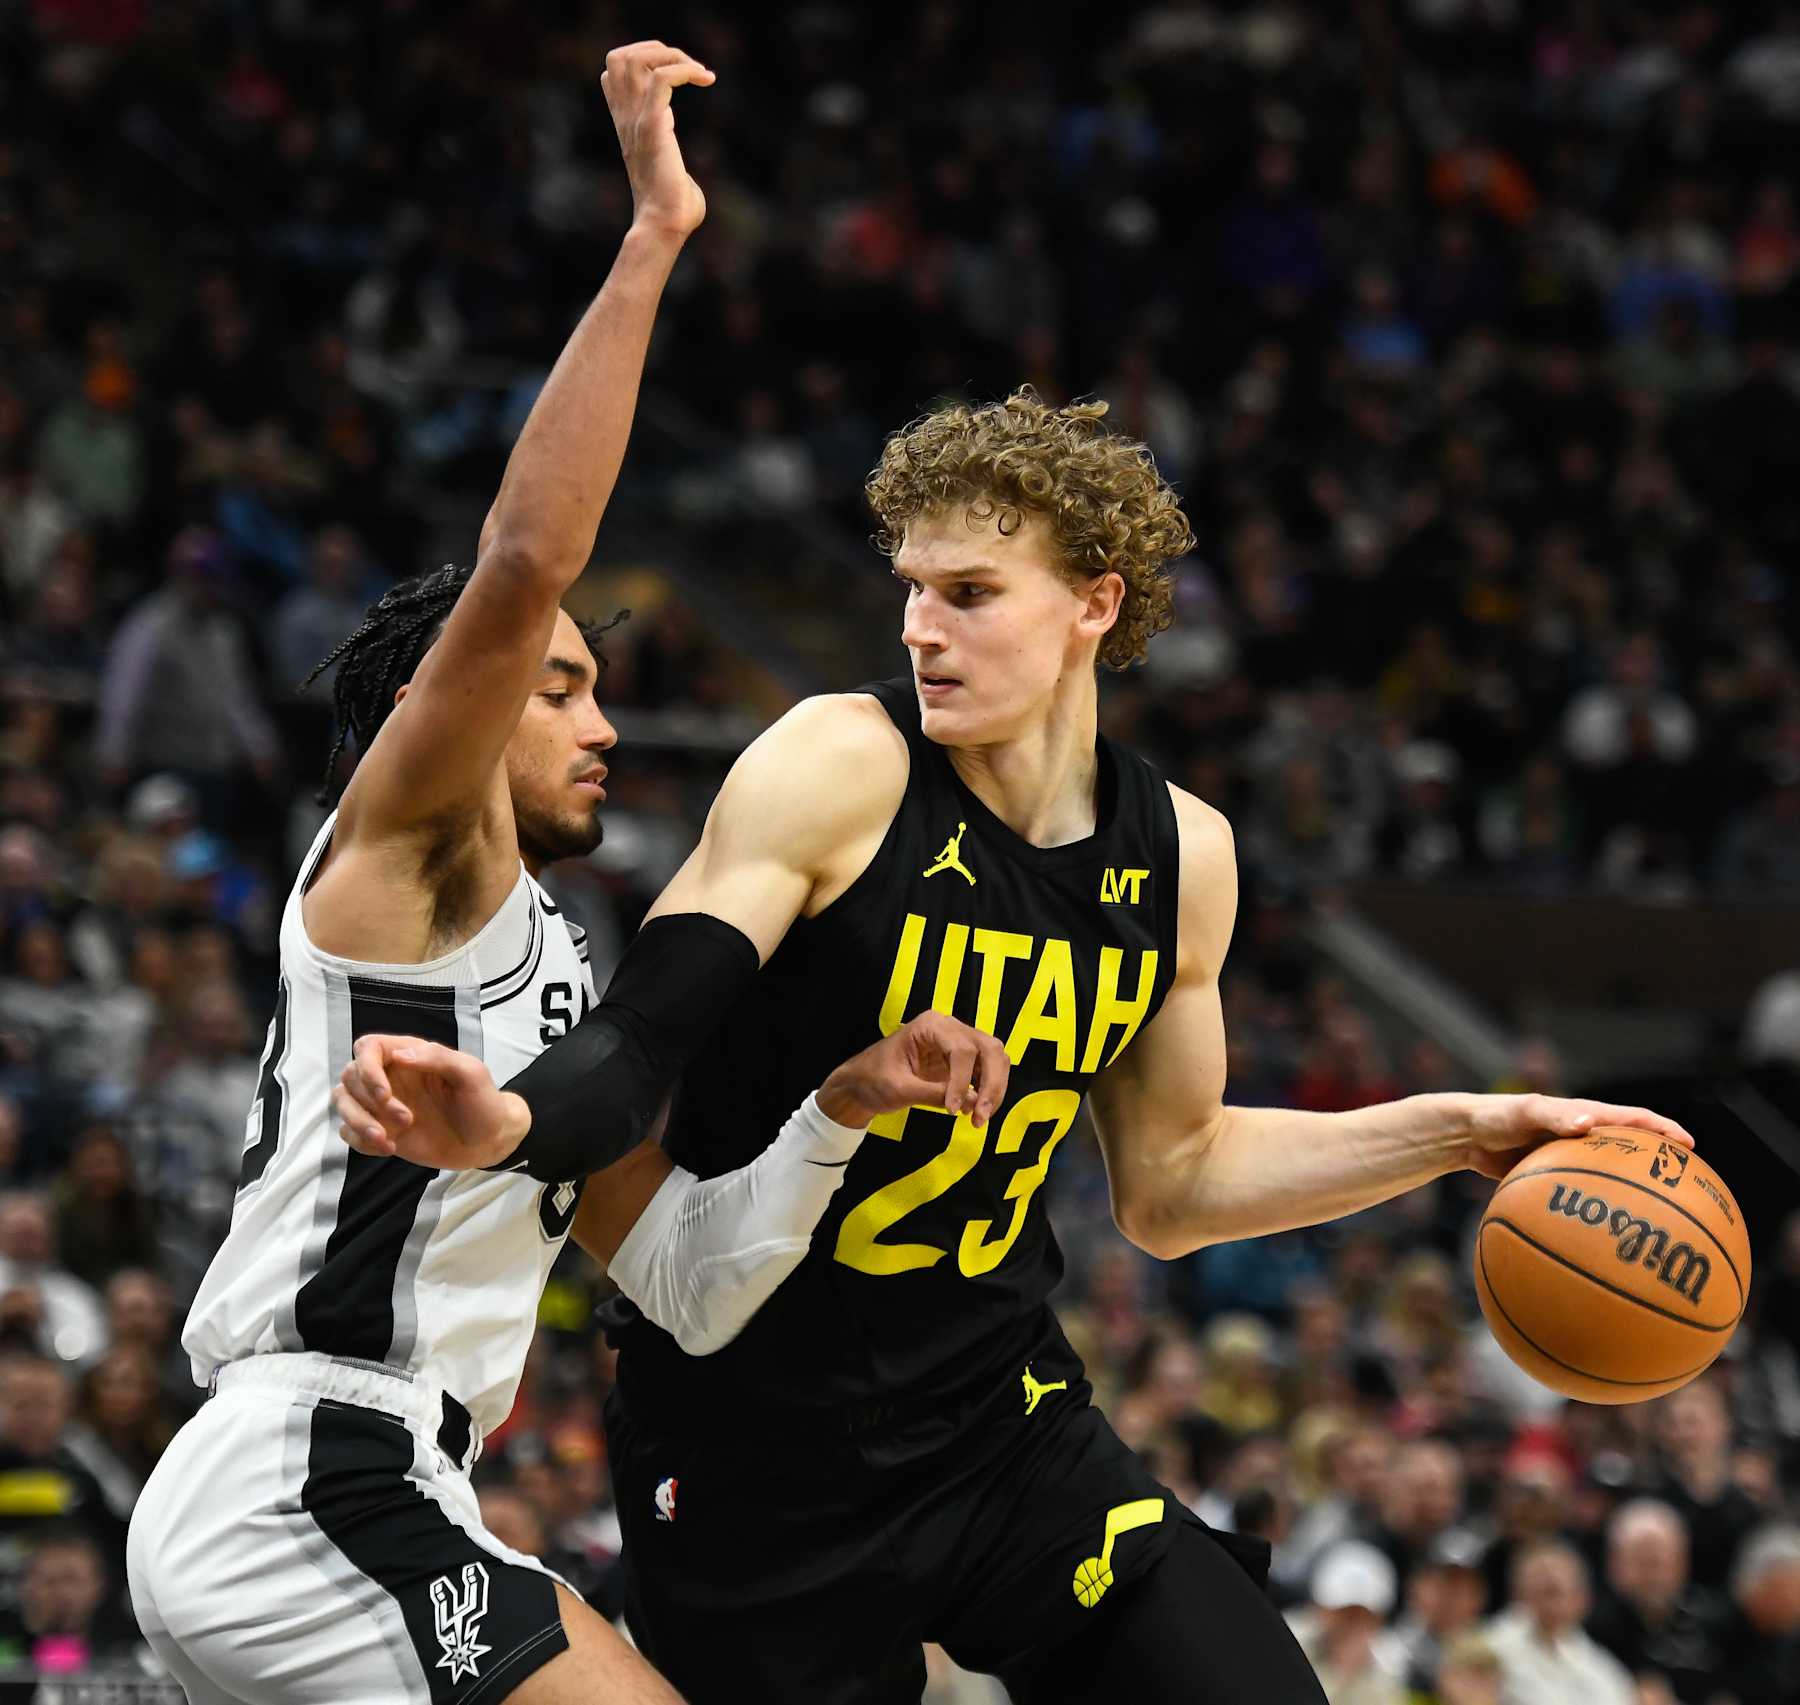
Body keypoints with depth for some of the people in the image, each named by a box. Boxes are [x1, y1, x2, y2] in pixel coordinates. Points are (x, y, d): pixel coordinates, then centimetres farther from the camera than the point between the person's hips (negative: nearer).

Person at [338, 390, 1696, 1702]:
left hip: (999, 1410, 4)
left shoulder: (1180, 856, 2)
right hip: (756, 1445, -4)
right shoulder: (841, 770, -14)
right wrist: (507, 1123, -42)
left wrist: (1453, 1133, 10)